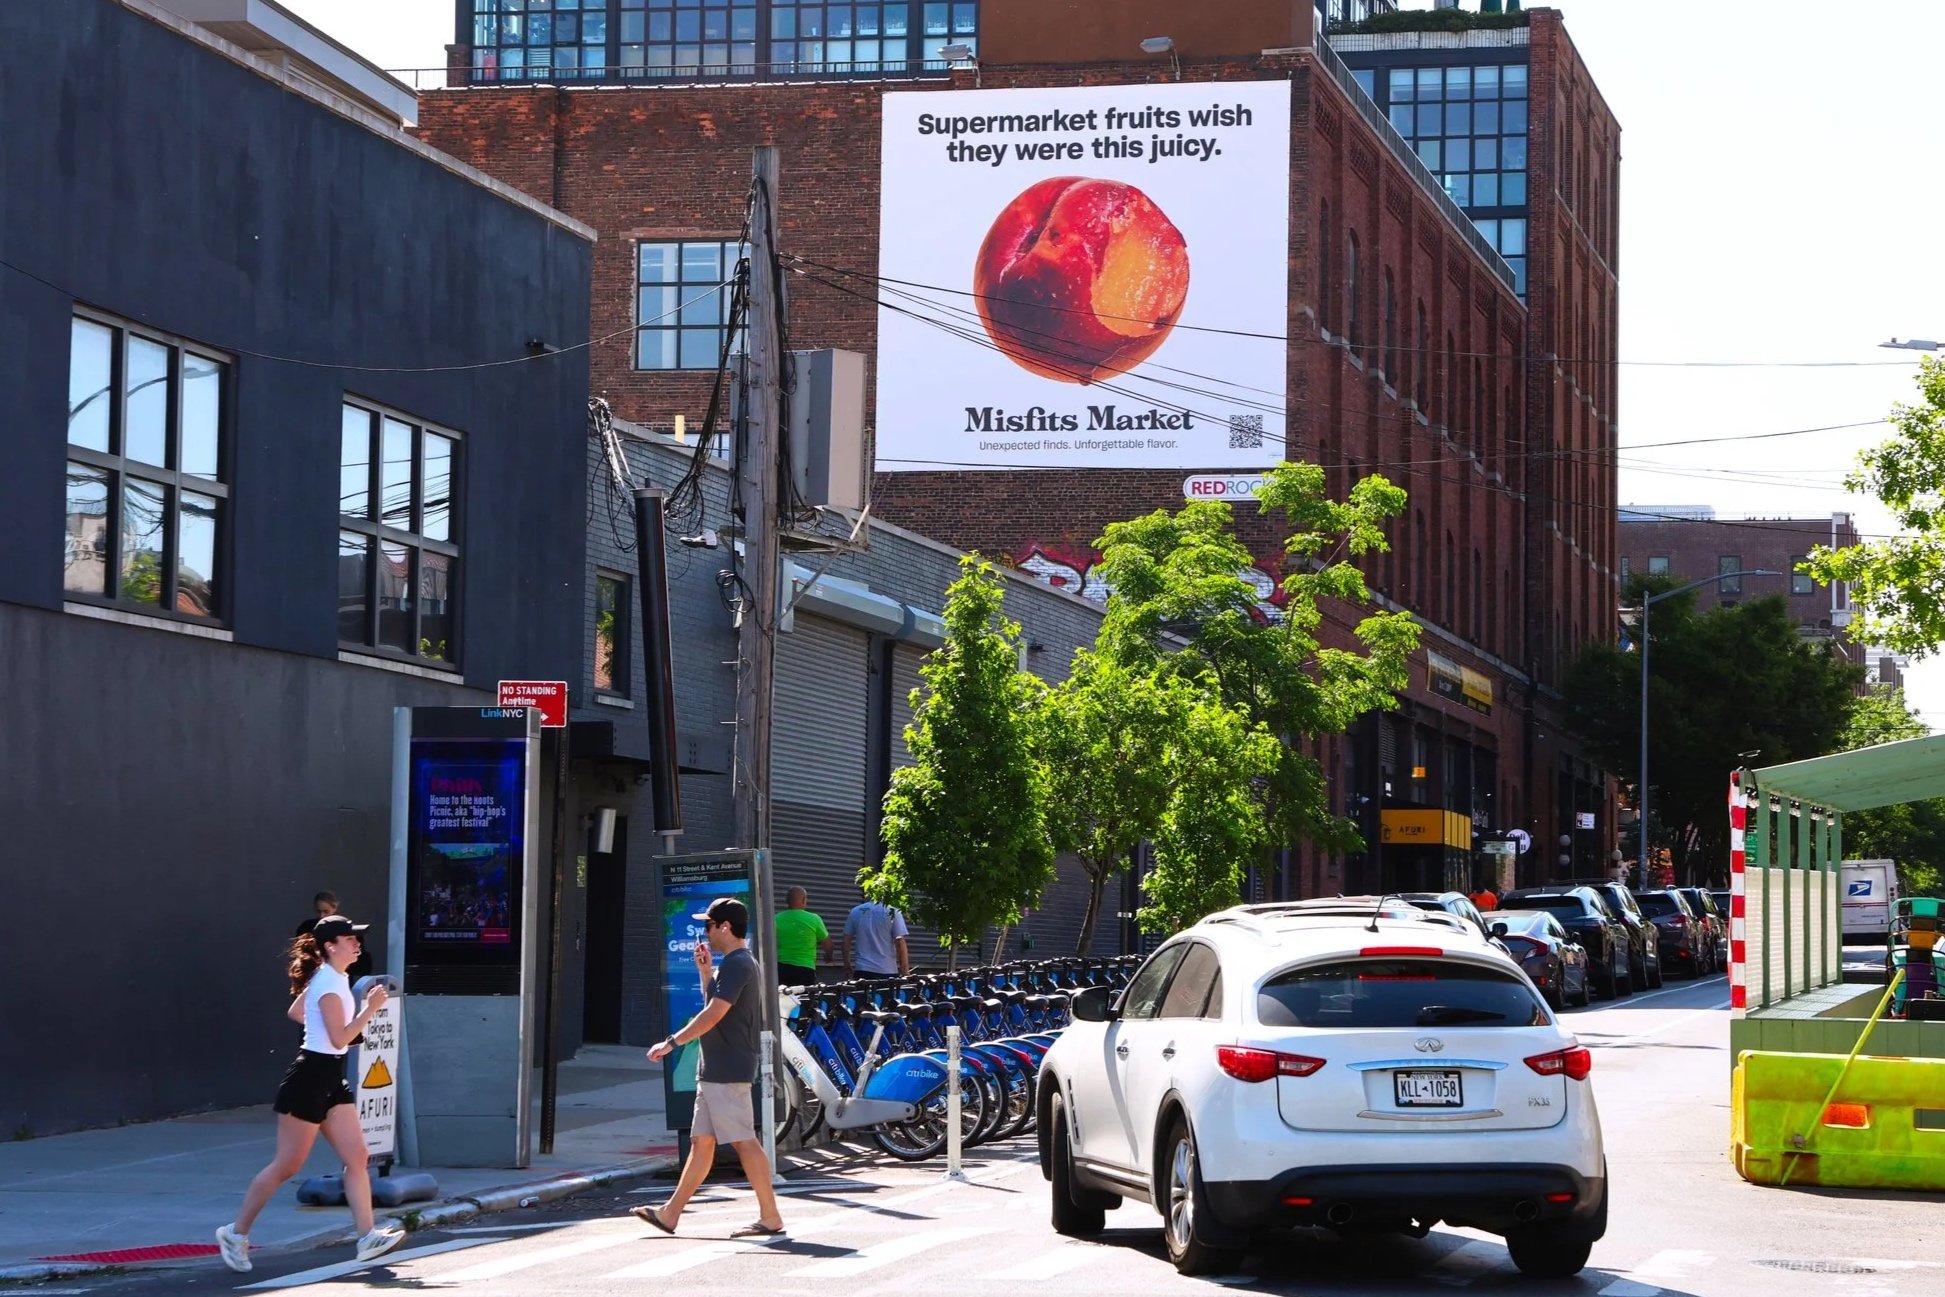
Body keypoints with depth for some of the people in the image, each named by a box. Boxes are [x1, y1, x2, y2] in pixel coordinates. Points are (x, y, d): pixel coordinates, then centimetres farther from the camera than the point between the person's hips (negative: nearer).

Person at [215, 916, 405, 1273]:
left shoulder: (333, 978, 12)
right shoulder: (329, 983, -18)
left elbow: (295, 1012, 23)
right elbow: (340, 1038, -22)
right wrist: (370, 1009, -22)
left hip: (331, 1081, 10)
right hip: (310, 1078, -10)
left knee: (357, 1156, 1)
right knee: (286, 1166, -2)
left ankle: (367, 1237, -1)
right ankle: (236, 1233, 9)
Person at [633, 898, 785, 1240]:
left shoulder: (736, 964, -15)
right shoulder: (740, 964, 18)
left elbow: (714, 1014, -22)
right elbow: (715, 1008, 25)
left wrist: (672, 1043, -20)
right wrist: (705, 971, 16)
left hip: (728, 1071, -11)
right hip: (715, 1070, 11)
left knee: (744, 1141, -9)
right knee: (701, 1142, 12)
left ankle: (770, 1218, -8)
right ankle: (670, 1214, 15)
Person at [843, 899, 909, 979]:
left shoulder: (855, 911, 6)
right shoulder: (893, 912, -5)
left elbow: (846, 940, 10)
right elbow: (900, 944, -8)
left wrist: (847, 963, 23)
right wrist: (905, 973, -4)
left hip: (862, 970, 3)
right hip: (887, 971, -3)